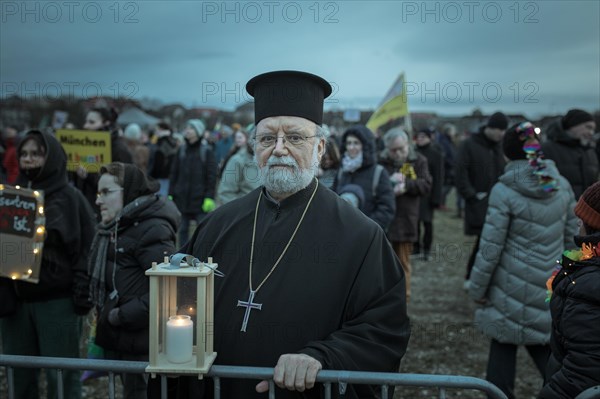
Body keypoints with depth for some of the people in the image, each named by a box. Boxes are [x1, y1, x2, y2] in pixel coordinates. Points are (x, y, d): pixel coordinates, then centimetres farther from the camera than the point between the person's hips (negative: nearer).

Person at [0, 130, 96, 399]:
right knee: (22, 373, 14)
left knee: (61, 374, 6)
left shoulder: (70, 198, -6)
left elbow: (86, 249, -8)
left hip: (58, 301, -5)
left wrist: (83, 296, -14)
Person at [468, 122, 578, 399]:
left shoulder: (504, 191, -15)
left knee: (503, 348, 9)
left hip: (512, 289, -5)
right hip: (550, 289, 5)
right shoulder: (562, 186, 1)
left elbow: (491, 247, -14)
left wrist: (477, 289, -4)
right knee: (545, 350, 18)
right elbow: (572, 237, 8)